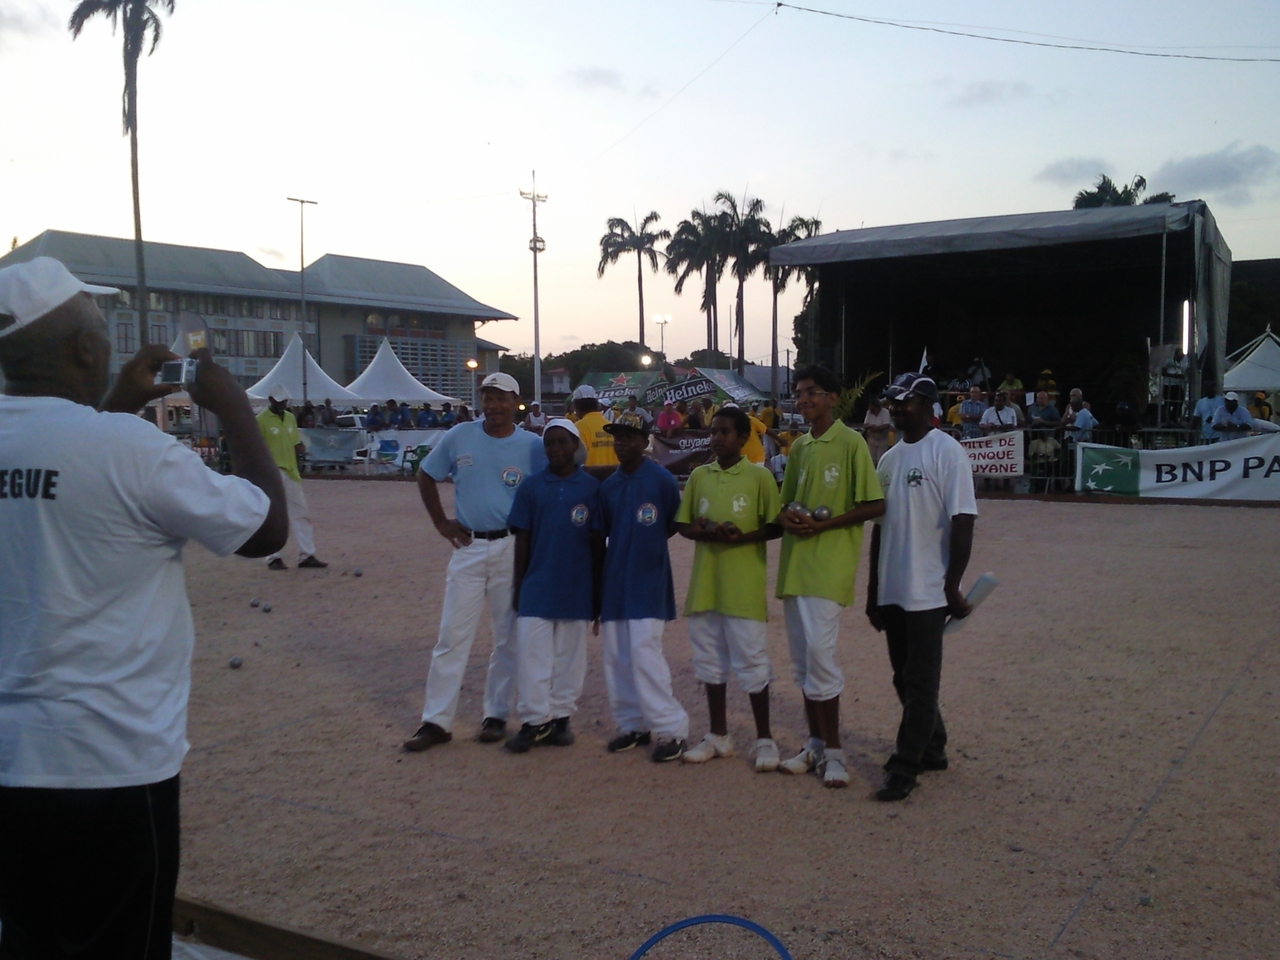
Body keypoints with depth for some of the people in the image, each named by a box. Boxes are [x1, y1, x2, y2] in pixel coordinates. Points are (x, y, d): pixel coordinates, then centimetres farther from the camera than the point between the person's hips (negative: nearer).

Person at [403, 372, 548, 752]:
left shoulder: (532, 446, -3)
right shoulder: (459, 437, 2)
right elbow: (426, 477, 14)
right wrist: (441, 523, 7)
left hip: (512, 549, -1)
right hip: (469, 546, 1)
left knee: (509, 637, 7)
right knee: (452, 634, 0)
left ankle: (496, 715, 20)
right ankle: (436, 721, 6)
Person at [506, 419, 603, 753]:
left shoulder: (592, 488, 0)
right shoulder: (531, 486, 2)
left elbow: (597, 541, 2)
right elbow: (522, 538, 5)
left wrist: (597, 590, 2)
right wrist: (517, 584, 3)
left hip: (576, 588, 0)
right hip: (536, 587, 1)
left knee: (569, 656, 8)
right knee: (531, 654, 0)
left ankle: (561, 717, 19)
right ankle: (535, 721, 9)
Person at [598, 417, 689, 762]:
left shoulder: (662, 480, -6)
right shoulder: (608, 486, 10)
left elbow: (674, 525, 1)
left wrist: (648, 541, -1)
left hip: (648, 580, -6)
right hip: (615, 580, 6)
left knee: (645, 651, -11)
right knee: (616, 655, 8)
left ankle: (671, 729, -2)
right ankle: (633, 724, 21)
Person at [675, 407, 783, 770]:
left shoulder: (759, 476, -4)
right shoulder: (698, 476, 8)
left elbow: (776, 526, -3)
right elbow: (683, 525, 10)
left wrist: (742, 537, -18)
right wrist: (706, 532, -11)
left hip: (745, 587, -5)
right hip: (704, 583, 5)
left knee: (751, 660, 0)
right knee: (709, 658, 12)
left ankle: (764, 739, 13)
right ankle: (718, 735, 25)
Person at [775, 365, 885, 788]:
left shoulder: (850, 443, -6)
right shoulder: (798, 446, 15)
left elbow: (875, 505, -10)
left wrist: (821, 525, -16)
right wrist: (785, 516, -1)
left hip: (829, 563, -7)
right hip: (795, 562, 7)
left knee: (819, 652, -11)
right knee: (801, 658, 11)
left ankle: (833, 750, 2)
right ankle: (816, 744, 22)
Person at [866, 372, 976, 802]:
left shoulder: (947, 452, -10)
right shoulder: (889, 458, 13)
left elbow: (963, 522, -15)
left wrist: (953, 587, -17)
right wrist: (873, 589, 17)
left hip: (928, 592, -8)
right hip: (892, 590, 8)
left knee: (920, 681, -1)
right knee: (905, 678, 16)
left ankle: (905, 768, 5)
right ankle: (931, 748, 32)